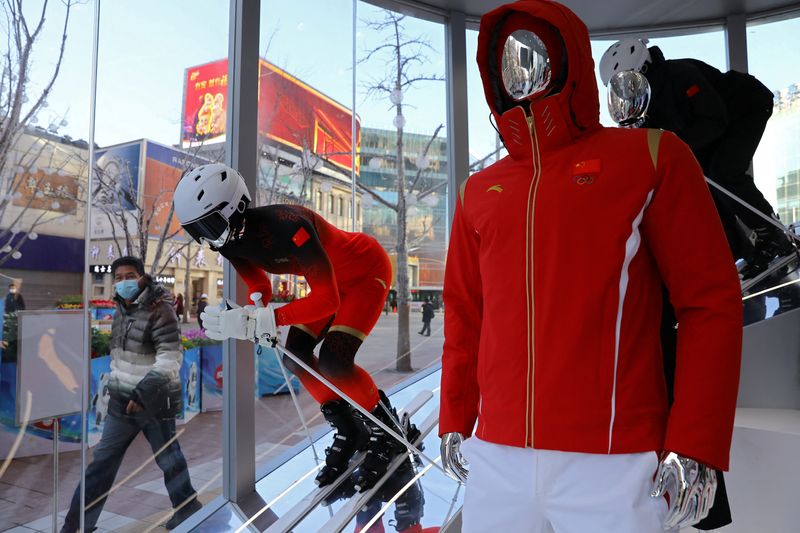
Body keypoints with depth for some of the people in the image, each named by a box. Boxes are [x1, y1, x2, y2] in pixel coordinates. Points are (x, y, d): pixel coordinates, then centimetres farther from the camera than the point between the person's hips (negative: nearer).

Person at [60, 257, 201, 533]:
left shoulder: (160, 310, -18)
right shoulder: (121, 308, 7)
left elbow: (170, 359, -25)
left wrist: (143, 393, -28)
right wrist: (115, 384, 20)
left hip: (154, 399, -6)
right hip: (122, 399, 7)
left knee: (168, 458, 9)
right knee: (102, 460, 10)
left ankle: (187, 507, 30)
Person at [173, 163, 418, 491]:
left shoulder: (285, 225, -38)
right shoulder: (230, 240, -11)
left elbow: (327, 300, -38)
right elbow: (260, 288, 0)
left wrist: (264, 321, -45)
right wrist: (248, 317, -22)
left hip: (367, 270, -8)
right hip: (331, 279, 8)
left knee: (333, 361, -20)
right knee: (296, 357, -1)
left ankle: (390, 431, 5)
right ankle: (349, 430, 18)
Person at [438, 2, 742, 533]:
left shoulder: (648, 155, 0)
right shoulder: (479, 190, 9)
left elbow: (711, 302, -4)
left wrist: (694, 447, -8)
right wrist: (454, 420, 12)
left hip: (613, 460, -3)